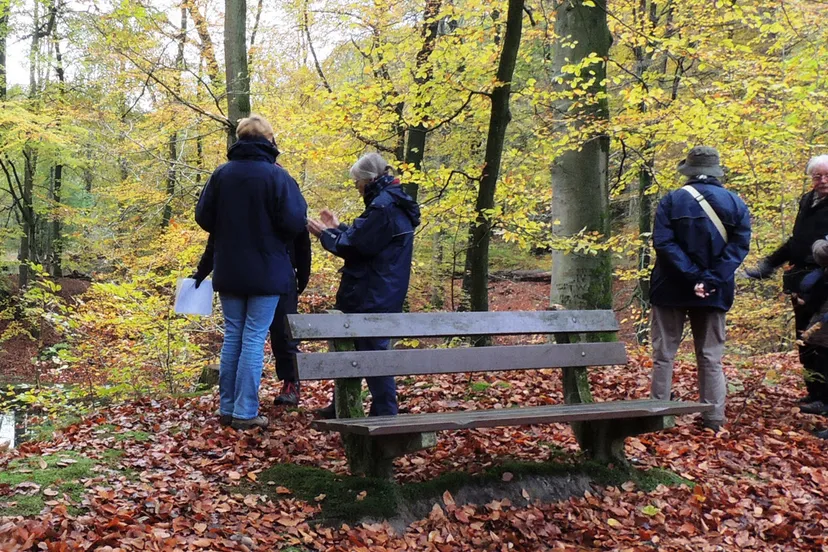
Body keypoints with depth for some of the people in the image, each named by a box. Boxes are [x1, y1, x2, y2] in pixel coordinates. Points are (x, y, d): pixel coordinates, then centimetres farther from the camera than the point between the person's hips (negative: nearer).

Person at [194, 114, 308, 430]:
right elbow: (294, 221, -17)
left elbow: (202, 217, 2)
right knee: (254, 339, 0)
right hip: (266, 271, -4)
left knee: (232, 335, 13)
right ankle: (245, 413, 0)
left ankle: (227, 408, 16)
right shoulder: (276, 175, -12)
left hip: (228, 270, 4)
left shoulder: (221, 174, 0)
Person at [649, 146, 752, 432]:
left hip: (671, 290, -2)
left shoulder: (672, 201, -5)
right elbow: (739, 245, -8)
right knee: (711, 357, 10)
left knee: (664, 354, 7)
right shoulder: (736, 204, 1)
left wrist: (693, 277, -17)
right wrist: (711, 280, -15)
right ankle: (714, 419, 10)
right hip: (714, 293, 2)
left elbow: (664, 243, -15)